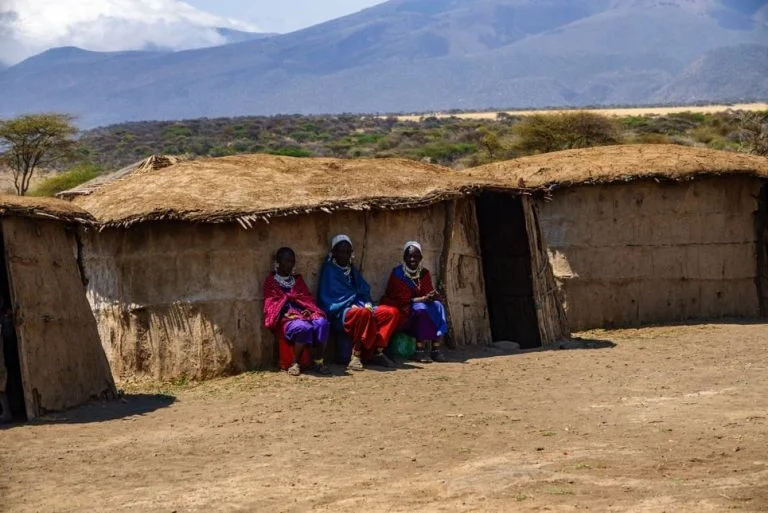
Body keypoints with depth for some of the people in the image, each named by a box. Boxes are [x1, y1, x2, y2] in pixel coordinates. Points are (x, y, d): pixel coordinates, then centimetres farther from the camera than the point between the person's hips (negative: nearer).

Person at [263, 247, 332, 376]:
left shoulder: (298, 280, 27)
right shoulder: (271, 281, 13)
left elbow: (308, 299, 18)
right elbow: (271, 305, 2)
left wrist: (308, 310, -5)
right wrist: (287, 313, -15)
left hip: (303, 314, 4)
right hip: (286, 319, -4)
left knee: (322, 323, -30)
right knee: (303, 327, -38)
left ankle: (318, 362, -25)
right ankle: (295, 364, -23)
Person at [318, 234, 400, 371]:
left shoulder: (353, 270, 24)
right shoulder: (329, 270, 2)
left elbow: (364, 291, 18)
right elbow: (326, 298, -7)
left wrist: (367, 304, -6)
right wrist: (352, 305, -16)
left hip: (360, 306, 7)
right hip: (340, 312, -7)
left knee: (392, 312, -13)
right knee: (363, 313, -40)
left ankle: (377, 351, -19)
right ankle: (356, 354, -32)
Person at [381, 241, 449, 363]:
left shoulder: (424, 273, 6)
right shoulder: (398, 274, -11)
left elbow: (428, 293, 1)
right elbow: (401, 299, -17)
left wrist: (433, 296, -25)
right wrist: (424, 299, -26)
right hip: (402, 312, -6)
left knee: (437, 306, -20)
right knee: (421, 308, -32)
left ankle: (436, 348, -29)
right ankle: (419, 350, -36)